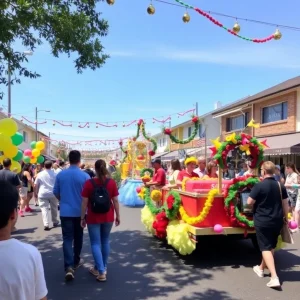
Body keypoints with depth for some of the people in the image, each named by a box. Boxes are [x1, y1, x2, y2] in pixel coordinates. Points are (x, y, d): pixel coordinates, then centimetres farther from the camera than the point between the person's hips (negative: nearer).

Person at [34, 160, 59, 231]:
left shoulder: (40, 174, 1)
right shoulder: (54, 174, 2)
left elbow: (36, 185, 2)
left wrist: (35, 193, 14)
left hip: (42, 194, -1)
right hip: (53, 194, 1)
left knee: (44, 209, -3)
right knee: (54, 208, 16)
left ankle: (46, 225, -13)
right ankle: (55, 222, 29)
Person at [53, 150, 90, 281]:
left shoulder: (60, 175, -4)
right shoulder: (85, 176, -11)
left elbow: (56, 193, 6)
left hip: (65, 211, 1)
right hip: (80, 211, 0)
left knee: (67, 238, 1)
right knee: (78, 237, 17)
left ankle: (69, 267, -12)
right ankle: (76, 261, 31)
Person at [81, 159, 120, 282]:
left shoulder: (89, 183, -10)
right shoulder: (112, 182, -6)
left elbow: (84, 203, -8)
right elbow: (115, 201, -3)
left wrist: (82, 218, 1)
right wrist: (118, 215, 6)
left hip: (93, 218, -2)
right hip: (108, 217, 3)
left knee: (95, 243, 5)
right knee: (105, 241, 17)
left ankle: (101, 271, 1)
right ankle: (103, 267, 29)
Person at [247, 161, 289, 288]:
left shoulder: (259, 185, -16)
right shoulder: (280, 186, 0)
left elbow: (249, 202, -14)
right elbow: (285, 204, 5)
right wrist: (286, 218, 17)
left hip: (262, 221, -6)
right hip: (277, 221, 6)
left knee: (266, 248, 0)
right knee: (271, 246, 20)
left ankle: (274, 277, -10)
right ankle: (261, 268, 39)